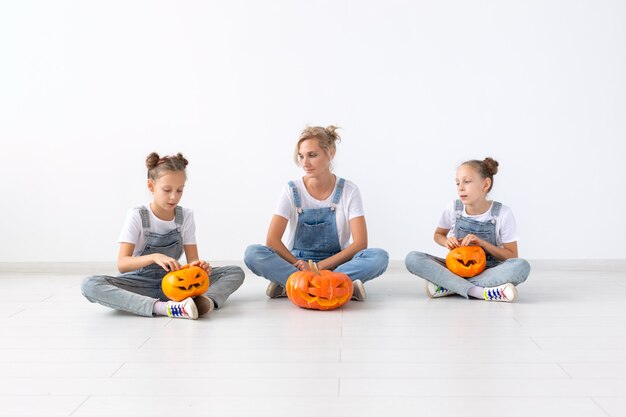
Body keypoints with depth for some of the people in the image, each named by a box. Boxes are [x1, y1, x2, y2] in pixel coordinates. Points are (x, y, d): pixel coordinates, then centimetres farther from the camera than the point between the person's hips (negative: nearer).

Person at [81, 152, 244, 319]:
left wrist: (198, 265, -28)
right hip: (141, 283, -3)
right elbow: (122, 264, -18)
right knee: (90, 284, -33)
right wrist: (154, 257, -37)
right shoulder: (137, 216, -9)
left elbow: (192, 258, -2)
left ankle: (206, 300, -45)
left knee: (236, 272, -12)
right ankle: (163, 307, -47)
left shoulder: (186, 216, 1)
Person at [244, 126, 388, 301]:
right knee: (253, 253, -28)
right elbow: (272, 240, -11)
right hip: (295, 262, 0)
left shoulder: (348, 190, -4)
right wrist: (301, 266, -22)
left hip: (335, 264, 0)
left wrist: (320, 266, -20)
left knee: (379, 256, -29)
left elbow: (360, 243, -11)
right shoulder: (292, 190, -3)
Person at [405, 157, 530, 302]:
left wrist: (481, 242, -19)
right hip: (456, 268, 2)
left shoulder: (502, 213, -10)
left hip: (488, 272, -1)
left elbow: (512, 256, -5)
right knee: (412, 259, -23)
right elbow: (438, 235, 14)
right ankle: (478, 291, -32)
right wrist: (447, 242, -9)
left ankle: (448, 287, -28)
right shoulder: (453, 208, -3)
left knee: (521, 266, -34)